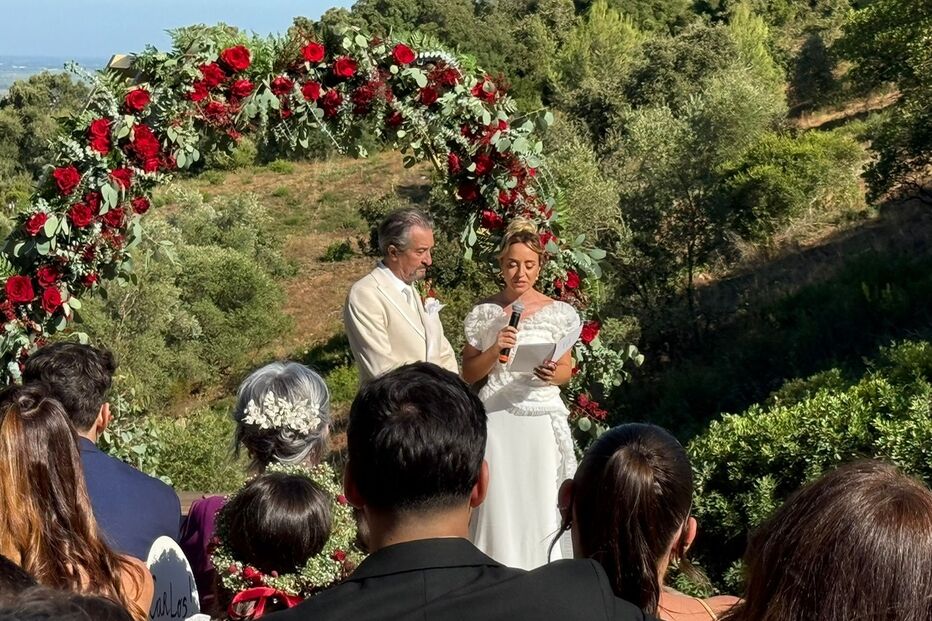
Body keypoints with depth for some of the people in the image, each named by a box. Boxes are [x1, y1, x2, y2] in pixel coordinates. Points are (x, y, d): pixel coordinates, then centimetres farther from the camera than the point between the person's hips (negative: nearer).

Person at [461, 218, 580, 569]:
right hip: (495, 418, 0)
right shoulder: (484, 313, 3)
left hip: (541, 418, 0)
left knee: (541, 504, 1)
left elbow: (567, 371, 9)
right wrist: (494, 350, -13)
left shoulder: (557, 313, 3)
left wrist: (551, 374, -14)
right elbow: (468, 374, 5)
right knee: (497, 504, -1)